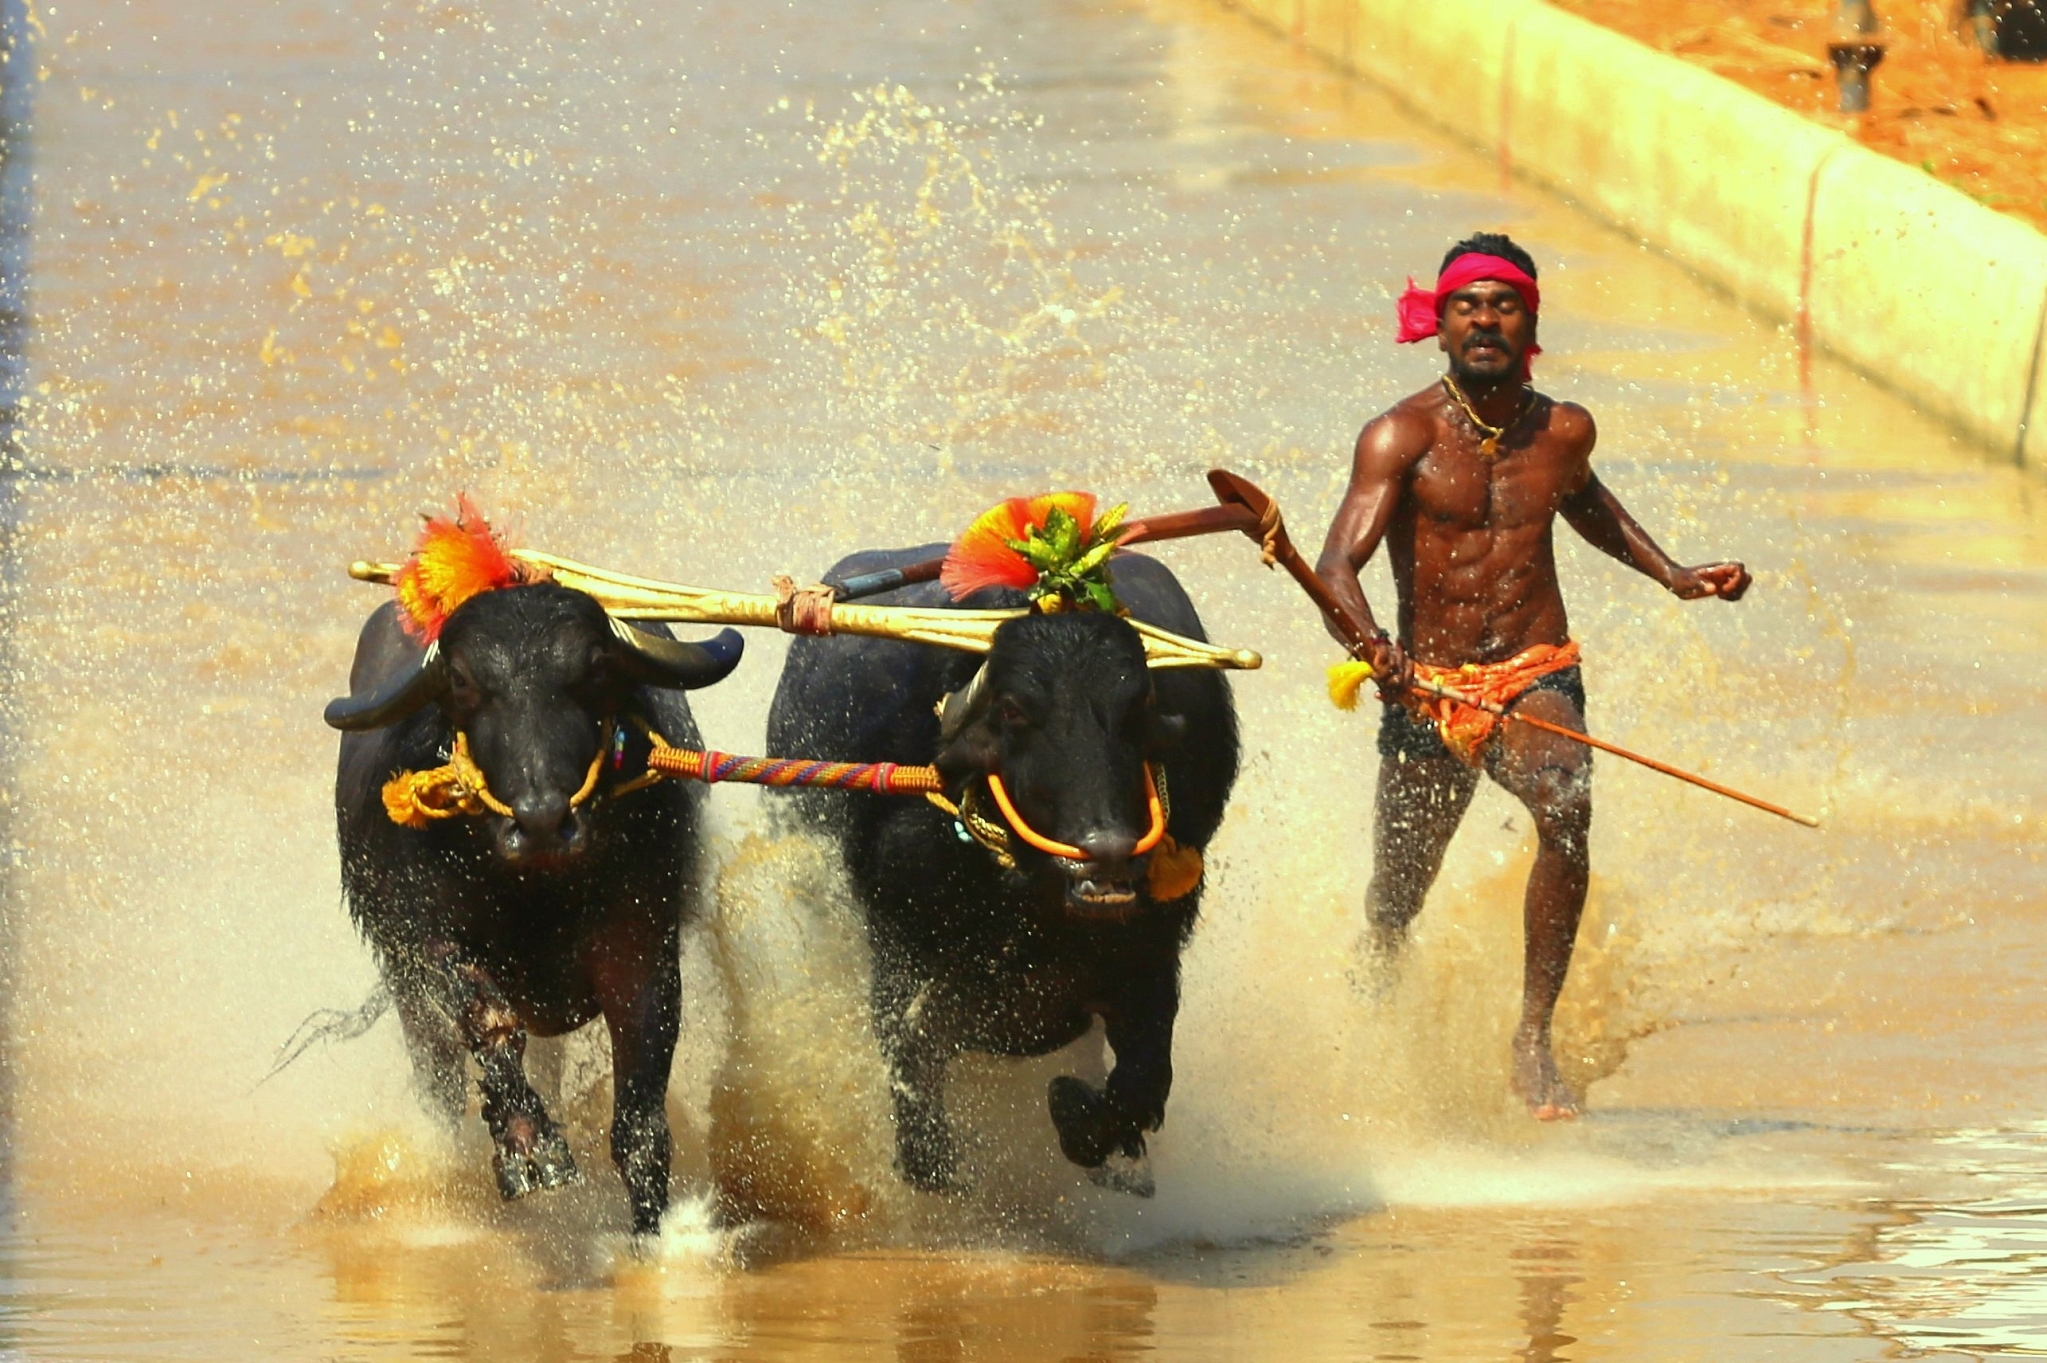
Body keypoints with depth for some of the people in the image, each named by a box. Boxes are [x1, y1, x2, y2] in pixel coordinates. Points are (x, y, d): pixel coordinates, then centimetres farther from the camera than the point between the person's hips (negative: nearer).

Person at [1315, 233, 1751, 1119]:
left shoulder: (1562, 431, 4)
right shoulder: (1401, 437, -9)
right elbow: (1337, 564, -22)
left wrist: (1670, 575, 23)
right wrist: (1368, 644, -41)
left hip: (1537, 680, 1)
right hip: (1426, 688, -1)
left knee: (1566, 809, -32)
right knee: (1393, 911, 5)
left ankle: (1534, 1041, -27)